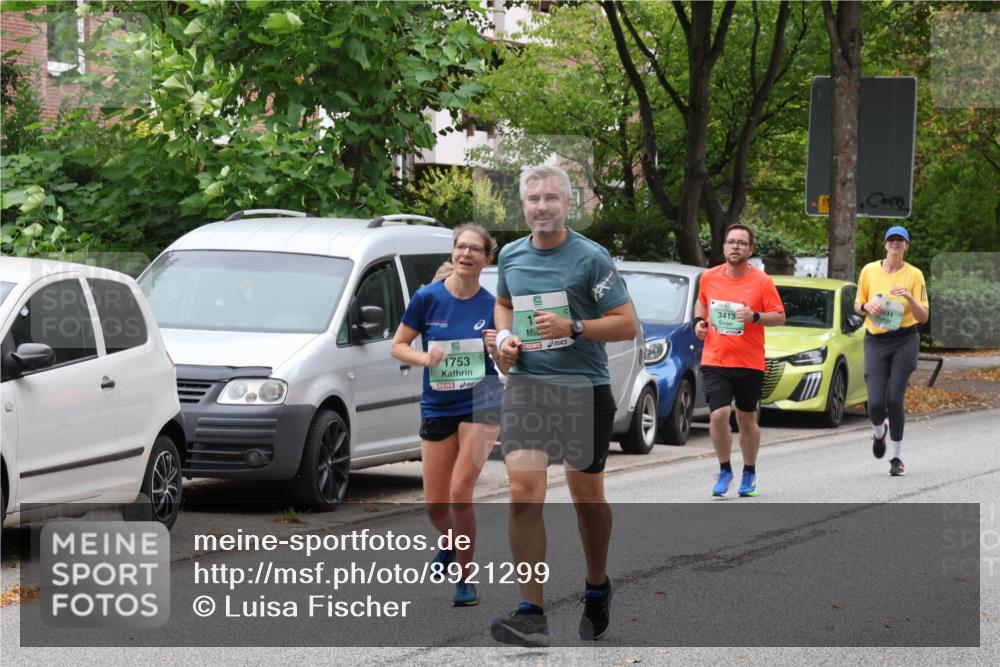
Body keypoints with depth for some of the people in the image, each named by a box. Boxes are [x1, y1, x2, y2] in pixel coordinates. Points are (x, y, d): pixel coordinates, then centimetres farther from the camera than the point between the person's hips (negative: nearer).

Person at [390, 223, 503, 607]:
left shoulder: (492, 305, -4)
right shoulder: (427, 298, -6)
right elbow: (398, 346, 1)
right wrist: (425, 358, -18)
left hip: (481, 405, -2)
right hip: (437, 409, 2)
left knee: (460, 493, -14)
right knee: (435, 504, 6)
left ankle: (466, 579, -2)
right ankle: (452, 543, 41)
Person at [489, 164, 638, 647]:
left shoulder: (591, 258, -7)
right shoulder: (511, 256, 8)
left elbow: (627, 323, -7)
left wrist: (573, 328, -19)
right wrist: (505, 336, 7)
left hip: (584, 390, -3)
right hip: (524, 387, 3)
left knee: (587, 496, 10)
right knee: (524, 494, -13)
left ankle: (597, 589, 34)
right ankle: (531, 613, -15)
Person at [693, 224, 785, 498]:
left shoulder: (762, 281, -7)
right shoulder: (709, 278, 1)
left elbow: (780, 317, -4)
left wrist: (755, 316, -21)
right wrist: (699, 320, 3)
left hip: (750, 364, -1)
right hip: (715, 361, 1)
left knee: (747, 419, 11)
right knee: (718, 415, -13)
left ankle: (749, 473, 29)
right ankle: (725, 470, 7)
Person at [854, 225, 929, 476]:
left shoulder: (914, 275, -1)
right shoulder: (869, 270, 4)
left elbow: (924, 316, -2)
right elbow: (857, 306, 13)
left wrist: (909, 298, -18)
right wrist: (867, 307, -9)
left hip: (905, 341, -1)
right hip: (875, 342, 1)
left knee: (894, 399, -8)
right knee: (875, 402, -7)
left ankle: (896, 457, 7)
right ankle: (879, 433, 30)